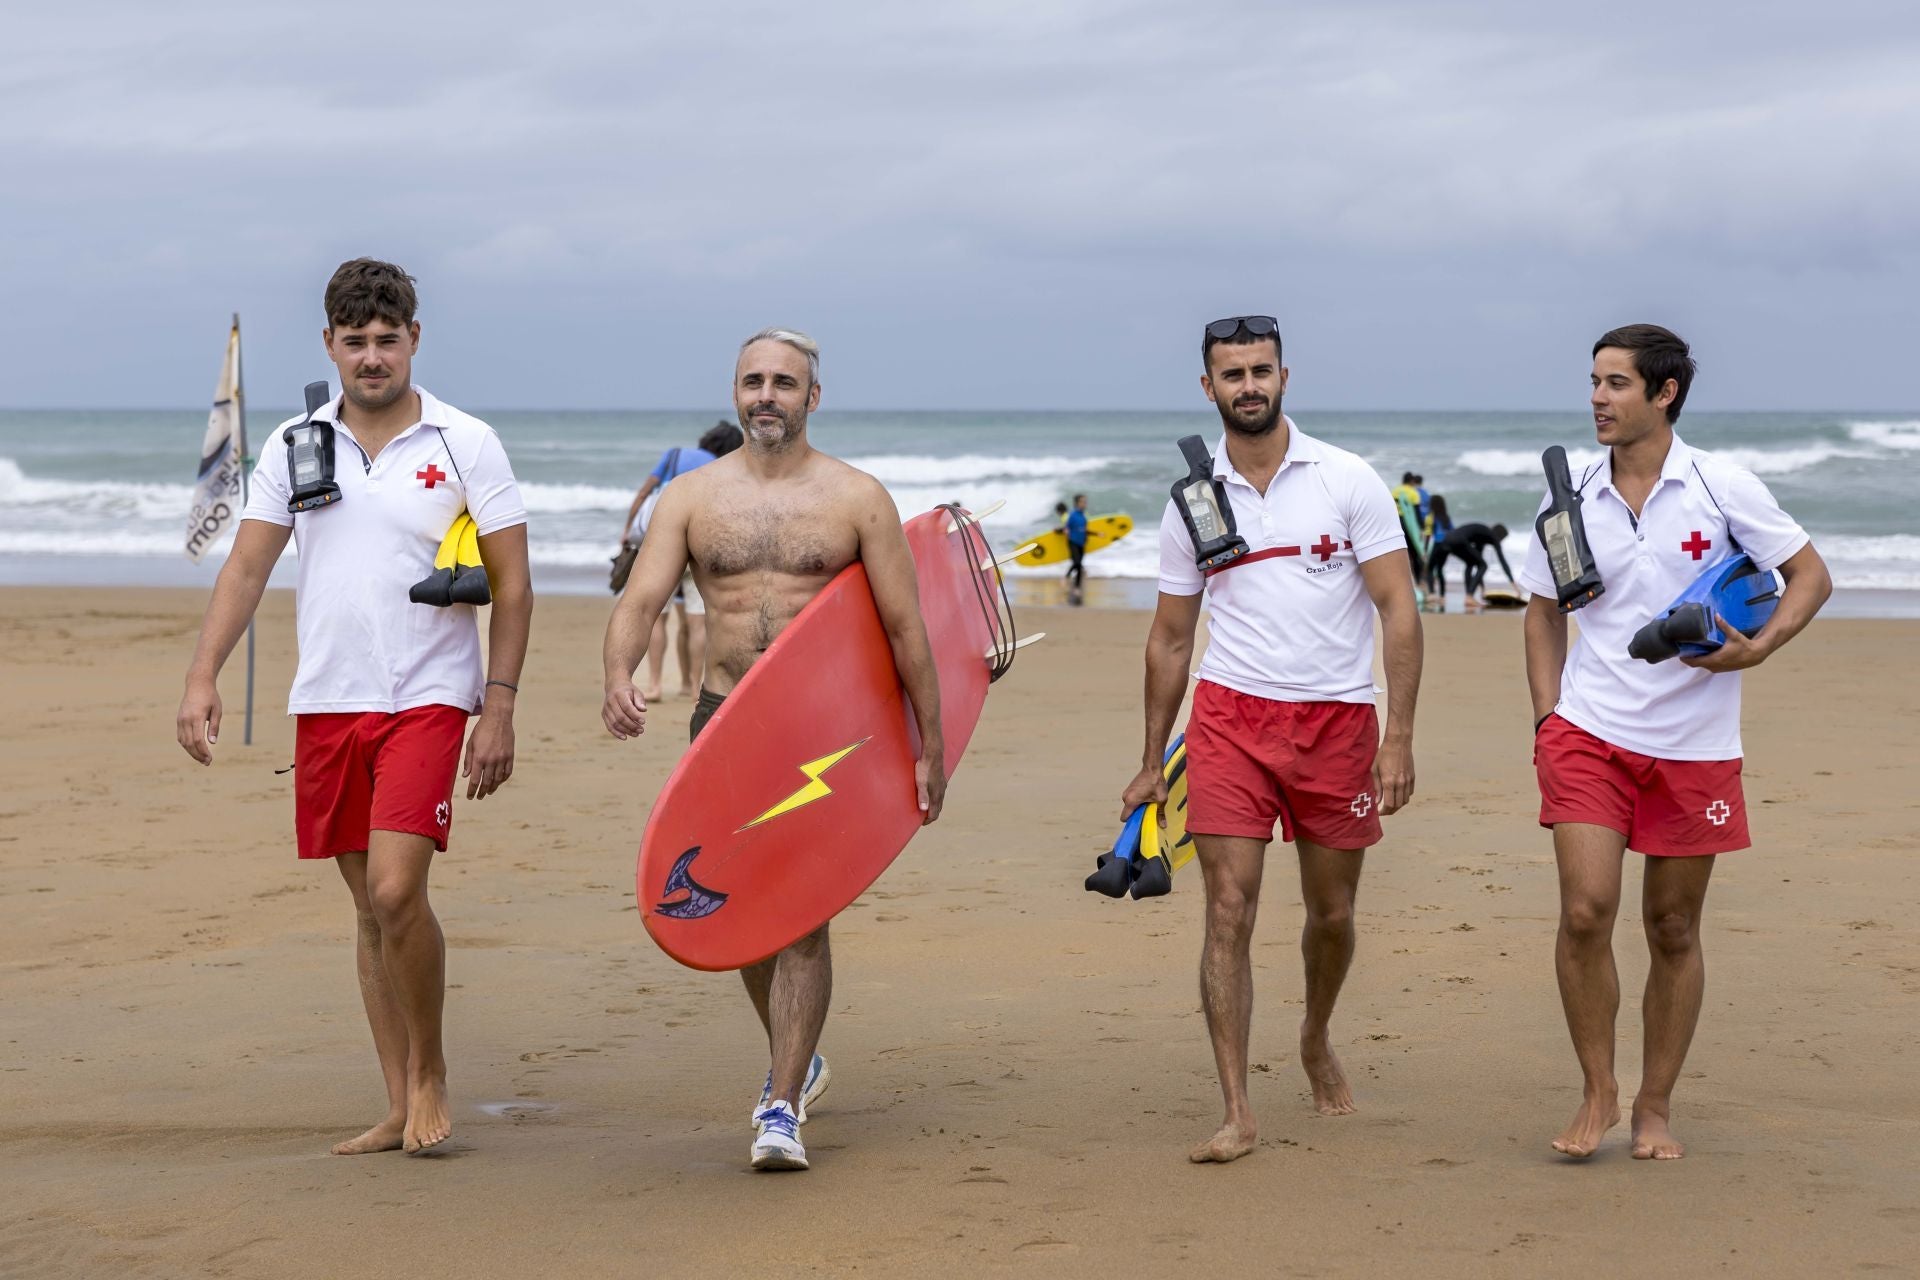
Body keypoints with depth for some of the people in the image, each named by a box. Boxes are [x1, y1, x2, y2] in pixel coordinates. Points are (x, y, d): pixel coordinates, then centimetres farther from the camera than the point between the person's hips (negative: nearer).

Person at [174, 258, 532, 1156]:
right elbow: (247, 566, 6)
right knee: (371, 909, 8)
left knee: (396, 890, -17)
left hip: (427, 698, -4)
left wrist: (499, 709, -8)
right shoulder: (294, 446, 7)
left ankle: (428, 1072, 3)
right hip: (326, 702, 4)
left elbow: (512, 585, -1)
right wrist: (203, 676, -7)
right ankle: (400, 1109, 15)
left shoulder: (465, 444, -2)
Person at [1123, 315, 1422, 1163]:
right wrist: (1151, 764, 12)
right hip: (1230, 716, 1)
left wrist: (1399, 735, -13)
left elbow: (1398, 610, -5)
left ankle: (1316, 1042, 41)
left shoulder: (1348, 483, -3)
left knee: (1333, 914, 12)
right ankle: (1237, 1113, -6)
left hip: (1336, 720, -1)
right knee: (1229, 913, -8)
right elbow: (1170, 639, 13)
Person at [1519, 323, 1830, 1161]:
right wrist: (1547, 716, 4)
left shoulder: (1722, 488, -4)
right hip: (1590, 734, 1)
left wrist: (1758, 648, -15)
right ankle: (1598, 1094, 5)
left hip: (1695, 745, -1)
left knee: (1674, 929, 7)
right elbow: (1544, 612, 14)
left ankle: (1655, 1107, 21)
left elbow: (1809, 574, 2)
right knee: (1585, 910, -12)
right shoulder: (1570, 501, 3)